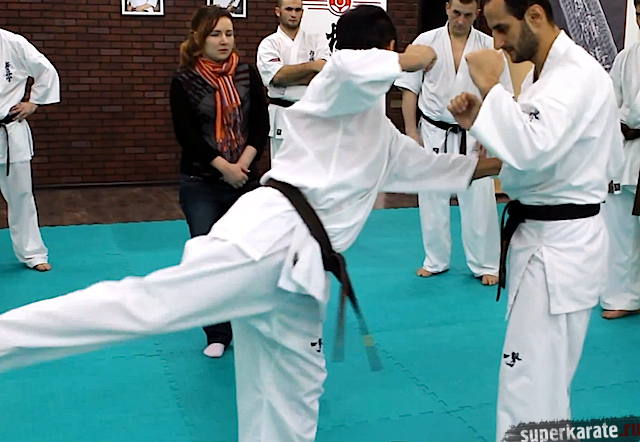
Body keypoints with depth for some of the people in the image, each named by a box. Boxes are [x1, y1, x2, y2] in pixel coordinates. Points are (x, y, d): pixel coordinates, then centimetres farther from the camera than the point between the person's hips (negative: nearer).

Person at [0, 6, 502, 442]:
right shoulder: (340, 89, 3)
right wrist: (415, 58, -4)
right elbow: (350, 65, -22)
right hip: (272, 233, -9)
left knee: (294, 391, 15)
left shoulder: (385, 138, 30)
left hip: (300, 265, 9)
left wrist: (505, 161, 44)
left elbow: (437, 167, 42)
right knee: (148, 302, -23)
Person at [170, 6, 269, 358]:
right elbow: (186, 134, -10)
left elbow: (261, 124, 0)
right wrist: (224, 167, -15)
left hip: (245, 180, 2)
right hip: (200, 184, -2)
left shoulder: (248, 74, 3)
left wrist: (242, 164, -13)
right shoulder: (184, 80, -4)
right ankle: (218, 335, 17)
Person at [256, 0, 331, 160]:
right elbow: (277, 76, -13)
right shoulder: (269, 44, 3)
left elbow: (322, 74, -8)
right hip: (282, 117, -1)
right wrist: (311, 66, -16)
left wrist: (287, 77, -13)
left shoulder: (317, 40, 8)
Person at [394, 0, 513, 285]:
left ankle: (485, 265, 17)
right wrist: (411, 131, -3)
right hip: (434, 133, 1)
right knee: (432, 200, 10)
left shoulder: (489, 46, -3)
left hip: (474, 136, -1)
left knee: (479, 201, 2)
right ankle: (436, 261, 26)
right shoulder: (426, 42, -2)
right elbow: (410, 89, 1)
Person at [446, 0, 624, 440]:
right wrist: (480, 118, 1)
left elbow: (533, 150, -33)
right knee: (543, 376, 22)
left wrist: (489, 87, -24)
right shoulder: (546, 72, 12)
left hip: (561, 244, -10)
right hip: (544, 237, 10)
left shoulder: (578, 75, -19)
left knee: (530, 386, -4)